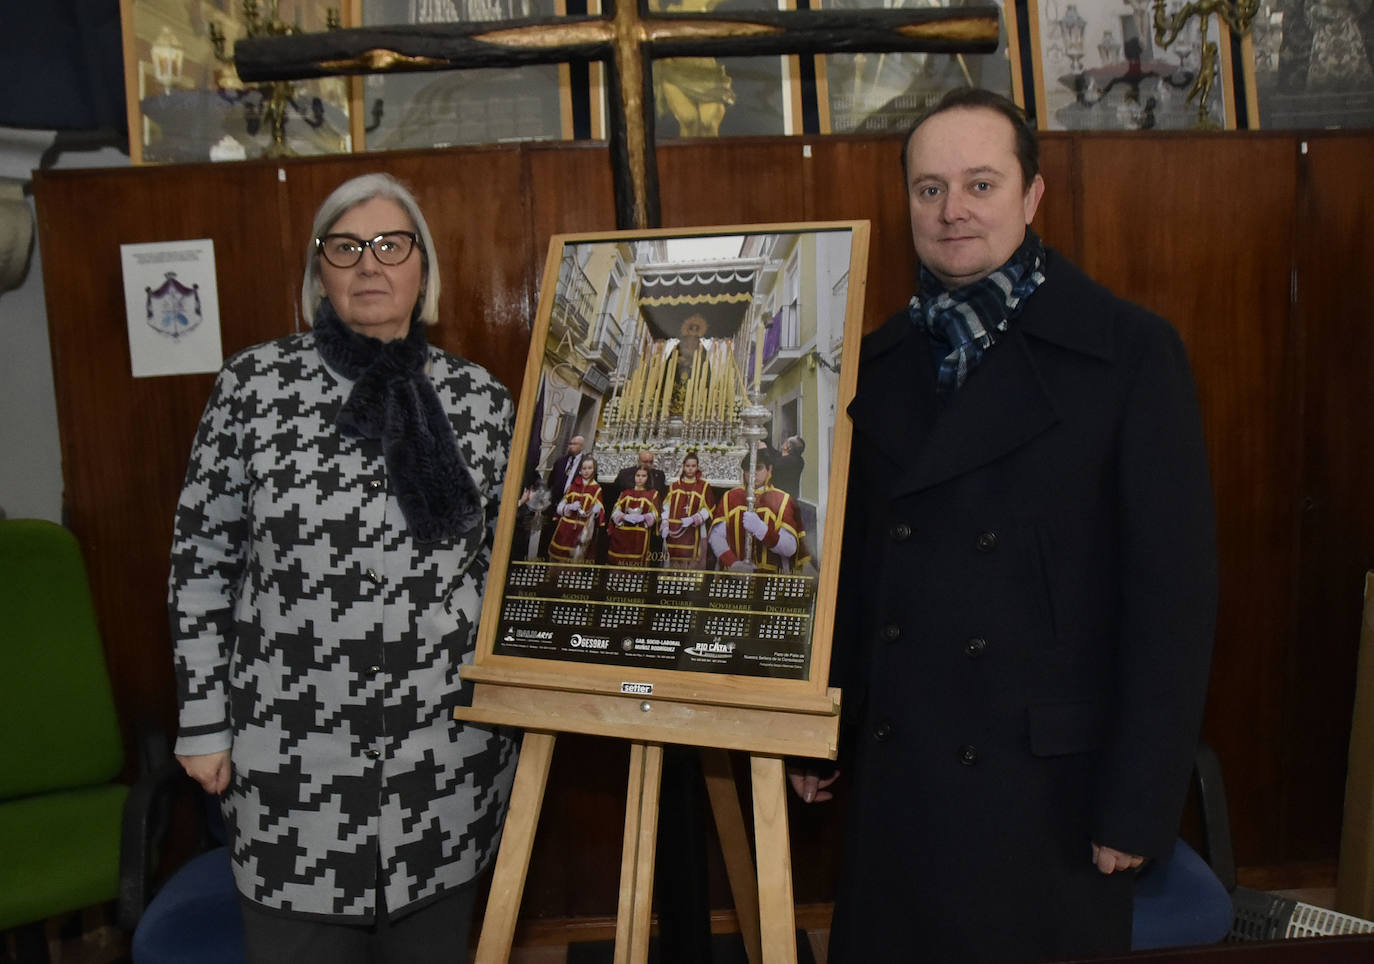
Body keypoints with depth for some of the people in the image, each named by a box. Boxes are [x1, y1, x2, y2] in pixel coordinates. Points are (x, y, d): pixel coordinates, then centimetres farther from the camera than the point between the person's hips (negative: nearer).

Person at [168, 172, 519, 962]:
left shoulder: (480, 398, 1)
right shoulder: (254, 384, -3)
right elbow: (202, 559, 2)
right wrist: (204, 721, 1)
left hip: (450, 743, 2)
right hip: (294, 745, -1)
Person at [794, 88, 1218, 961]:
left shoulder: (1132, 352, -7)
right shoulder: (880, 361, 6)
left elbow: (1173, 585, -9)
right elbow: (855, 563, 9)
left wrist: (1140, 803, -11)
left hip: (1050, 775, -3)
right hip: (896, 766, 4)